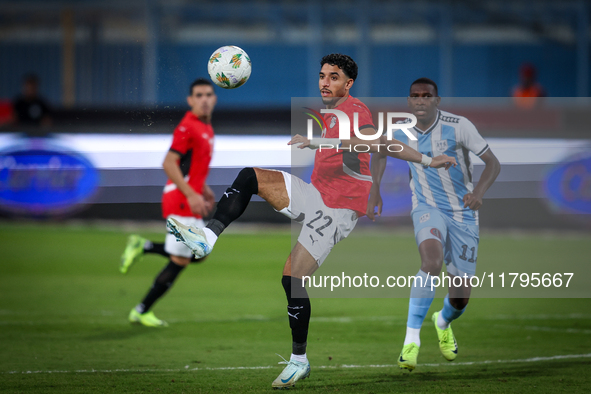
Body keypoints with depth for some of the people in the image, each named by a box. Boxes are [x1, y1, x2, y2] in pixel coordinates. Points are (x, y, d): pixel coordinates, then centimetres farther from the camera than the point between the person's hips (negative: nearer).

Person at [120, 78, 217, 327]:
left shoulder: (206, 128, 15)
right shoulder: (188, 127, -16)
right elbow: (169, 163, -23)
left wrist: (204, 190, 19)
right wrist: (191, 194, -27)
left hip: (191, 200, 9)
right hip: (181, 201, -9)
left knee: (200, 252, 14)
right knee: (179, 261, -5)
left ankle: (142, 247, 18)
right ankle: (141, 311, 4)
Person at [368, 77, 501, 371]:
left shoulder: (458, 126, -16)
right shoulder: (401, 132, -5)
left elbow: (492, 163, -15)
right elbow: (380, 152, 19)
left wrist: (479, 192, -33)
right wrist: (374, 189, 8)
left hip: (463, 212, 0)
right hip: (428, 209, 0)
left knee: (461, 296, 4)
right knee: (432, 261, -34)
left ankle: (443, 322, 43)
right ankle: (411, 338, -30)